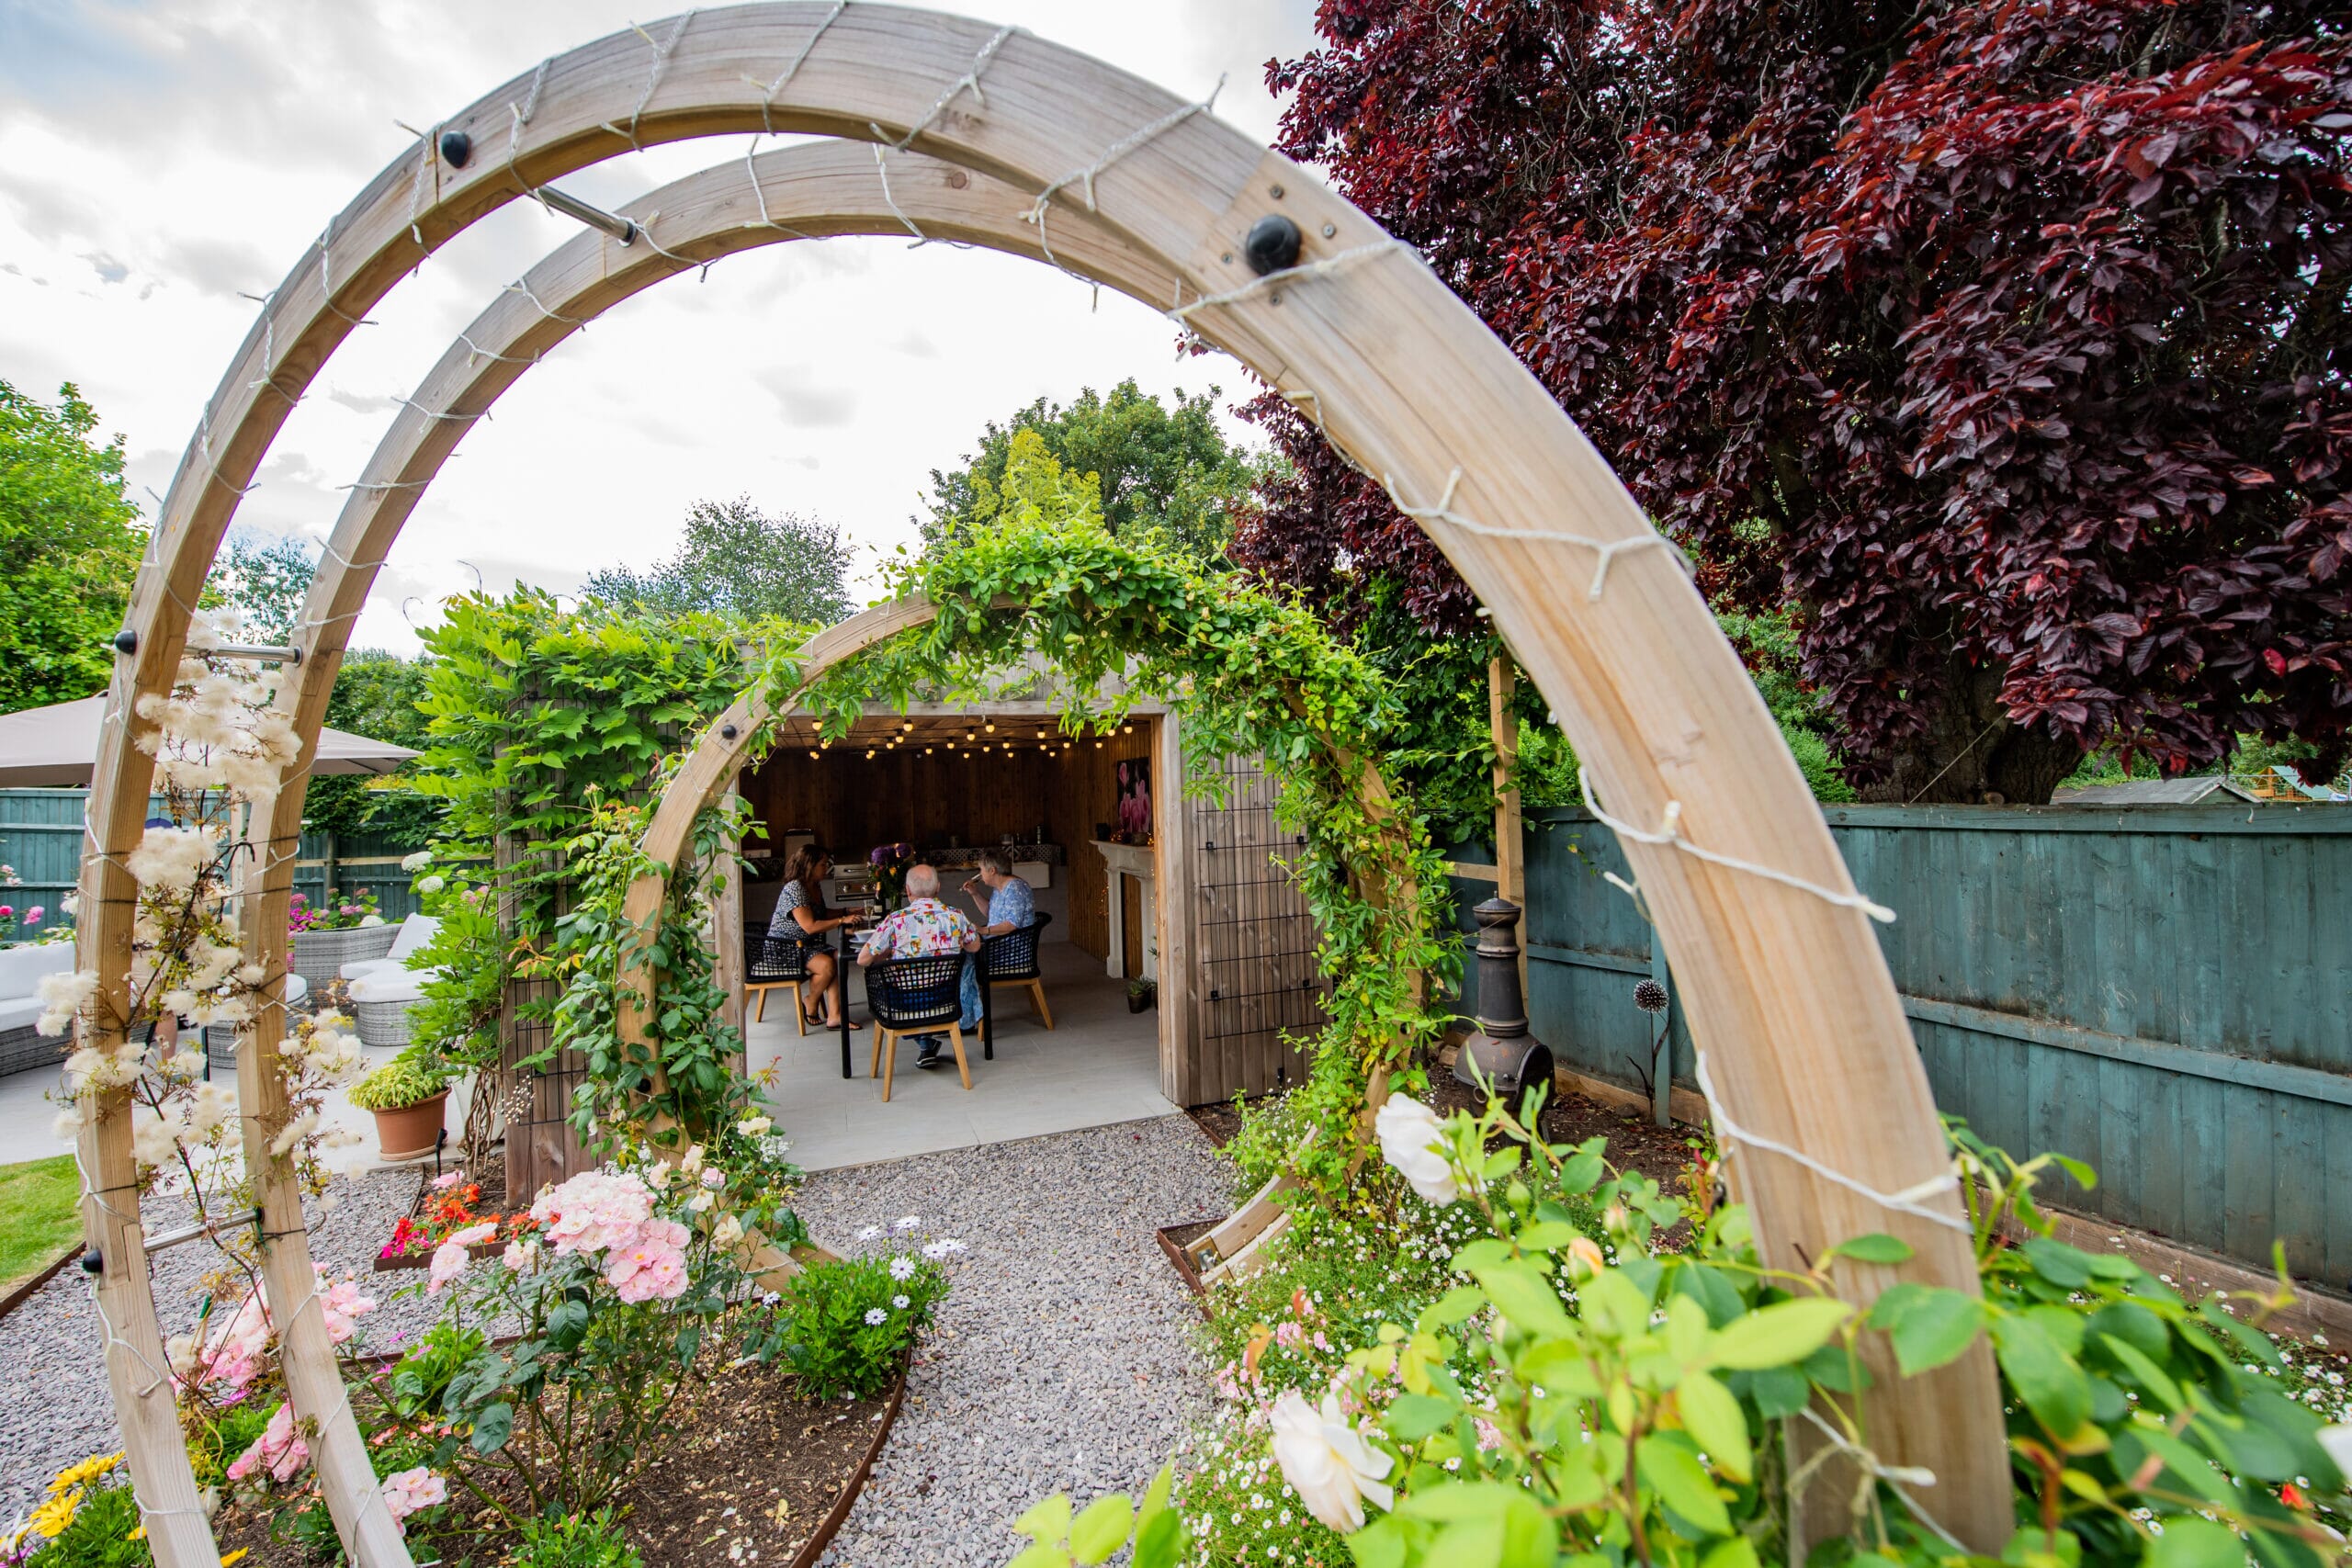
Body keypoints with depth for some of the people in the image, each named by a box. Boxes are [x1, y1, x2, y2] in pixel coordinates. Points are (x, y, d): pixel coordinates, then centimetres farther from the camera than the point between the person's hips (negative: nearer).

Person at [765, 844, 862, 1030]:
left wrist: (848, 912, 12)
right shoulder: (795, 889, -20)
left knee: (837, 958, -19)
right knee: (826, 964, -28)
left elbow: (821, 913, 25)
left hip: (805, 944, 8)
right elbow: (810, 927, -26)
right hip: (783, 947, -8)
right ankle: (810, 1006, 0)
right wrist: (842, 920, -23)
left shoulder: (815, 887, 9)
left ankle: (834, 1016, -21)